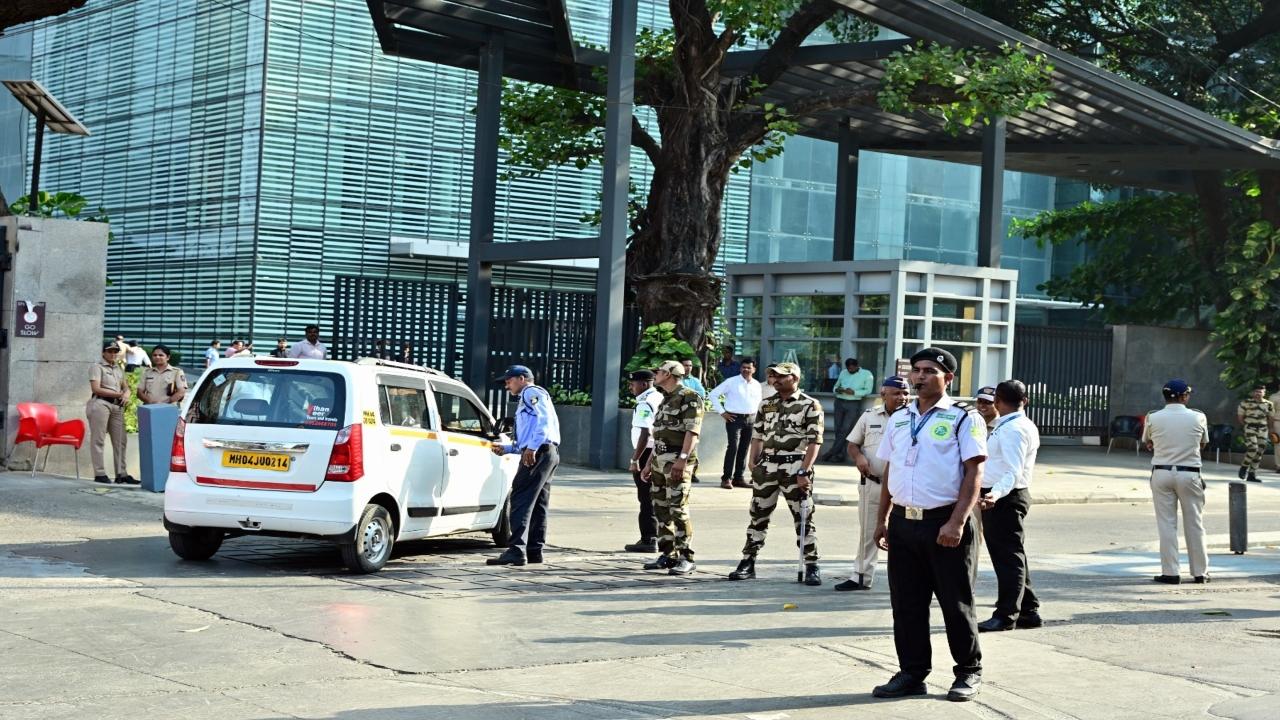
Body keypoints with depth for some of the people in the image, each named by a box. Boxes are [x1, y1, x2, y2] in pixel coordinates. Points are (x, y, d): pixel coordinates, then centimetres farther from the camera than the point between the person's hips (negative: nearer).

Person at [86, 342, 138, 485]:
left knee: (120, 440, 4)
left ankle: (121, 474, 6)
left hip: (117, 406, 7)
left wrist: (126, 394, -6)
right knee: (98, 440, -5)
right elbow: (96, 389, -10)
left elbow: (126, 387, 20)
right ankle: (99, 473, -5)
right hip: (101, 404, -7)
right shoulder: (98, 368, 1)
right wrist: (119, 394, -11)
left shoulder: (119, 369, 22)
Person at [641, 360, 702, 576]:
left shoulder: (689, 397, -8)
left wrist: (682, 459, -26)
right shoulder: (666, 399, 21)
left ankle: (686, 558, -8)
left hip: (677, 462, -9)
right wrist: (649, 463, 22)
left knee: (677, 509, -12)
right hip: (660, 460, 9)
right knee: (661, 508, 8)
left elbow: (693, 431, -17)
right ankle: (667, 555, 14)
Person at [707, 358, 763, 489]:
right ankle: (726, 478, -10)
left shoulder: (756, 384, 10)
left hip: (750, 419, 5)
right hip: (734, 418, -5)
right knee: (733, 447, -13)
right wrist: (722, 412, -6)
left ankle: (738, 478, 16)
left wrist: (755, 412, 14)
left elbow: (758, 400, 30)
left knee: (744, 449, 8)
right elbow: (713, 395, -3)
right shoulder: (731, 382, -5)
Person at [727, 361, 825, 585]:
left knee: (803, 518, -1)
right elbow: (757, 436, 16)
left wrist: (804, 472, -16)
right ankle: (747, 563, 15)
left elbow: (814, 441, -9)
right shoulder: (766, 405, 13)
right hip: (767, 466, 5)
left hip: (795, 468, -5)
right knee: (758, 515, 8)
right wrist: (753, 464, 4)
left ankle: (812, 568, 5)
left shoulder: (810, 405, -4)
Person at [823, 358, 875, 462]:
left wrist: (853, 392, -17)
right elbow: (836, 385, 22)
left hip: (854, 404, -5)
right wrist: (837, 389, -3)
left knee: (845, 429, -11)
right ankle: (840, 455, 3)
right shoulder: (843, 372, 16)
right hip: (840, 402, 5)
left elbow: (868, 391, -4)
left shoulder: (867, 374, 2)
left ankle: (831, 453, -11)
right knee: (838, 429, 0)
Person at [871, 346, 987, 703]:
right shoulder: (898, 419, 14)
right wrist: (882, 519, 15)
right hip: (903, 522, 5)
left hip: (945, 523, -5)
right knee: (906, 603, 8)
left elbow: (974, 474, -10)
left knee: (956, 602, 3)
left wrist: (956, 522, -18)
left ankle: (968, 672, 17)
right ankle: (912, 673, 18)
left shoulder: (963, 419, -4)